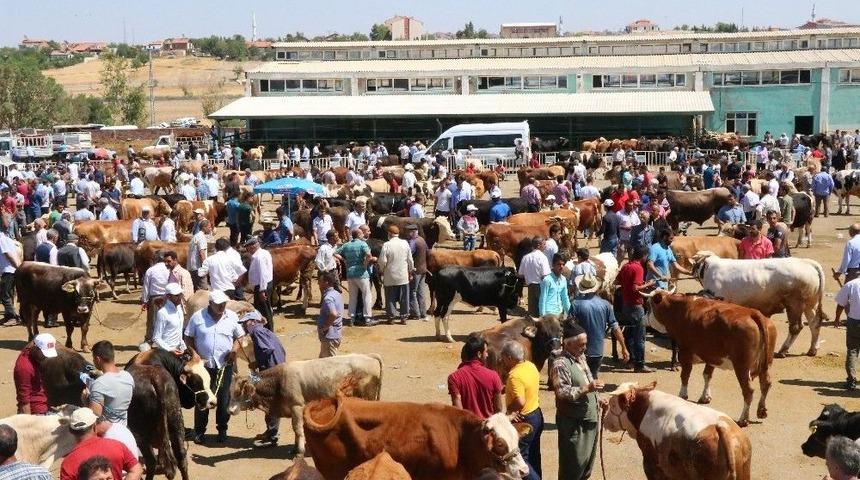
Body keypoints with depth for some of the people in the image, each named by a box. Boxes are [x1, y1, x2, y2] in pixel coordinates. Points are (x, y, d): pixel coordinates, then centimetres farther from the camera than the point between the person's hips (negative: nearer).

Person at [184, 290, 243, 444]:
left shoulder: (232, 317, -2)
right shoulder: (197, 317, -6)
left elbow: (240, 337, 8)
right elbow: (188, 338, 1)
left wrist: (235, 348, -11)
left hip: (225, 366, 1)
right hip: (203, 365, -1)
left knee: (224, 399, 7)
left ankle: (222, 429, 22)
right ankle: (199, 431, 16)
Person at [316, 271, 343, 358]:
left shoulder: (328, 298, -22)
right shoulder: (336, 293, 8)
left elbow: (333, 314, -35)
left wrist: (325, 327, -21)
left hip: (329, 335, -10)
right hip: (337, 333, 10)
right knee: (323, 359, 22)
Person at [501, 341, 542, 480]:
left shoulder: (515, 376, -27)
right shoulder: (531, 365, 0)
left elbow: (520, 402, -36)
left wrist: (509, 412, -18)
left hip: (523, 420, -9)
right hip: (537, 415, 9)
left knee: (519, 457, 3)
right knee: (533, 455, 21)